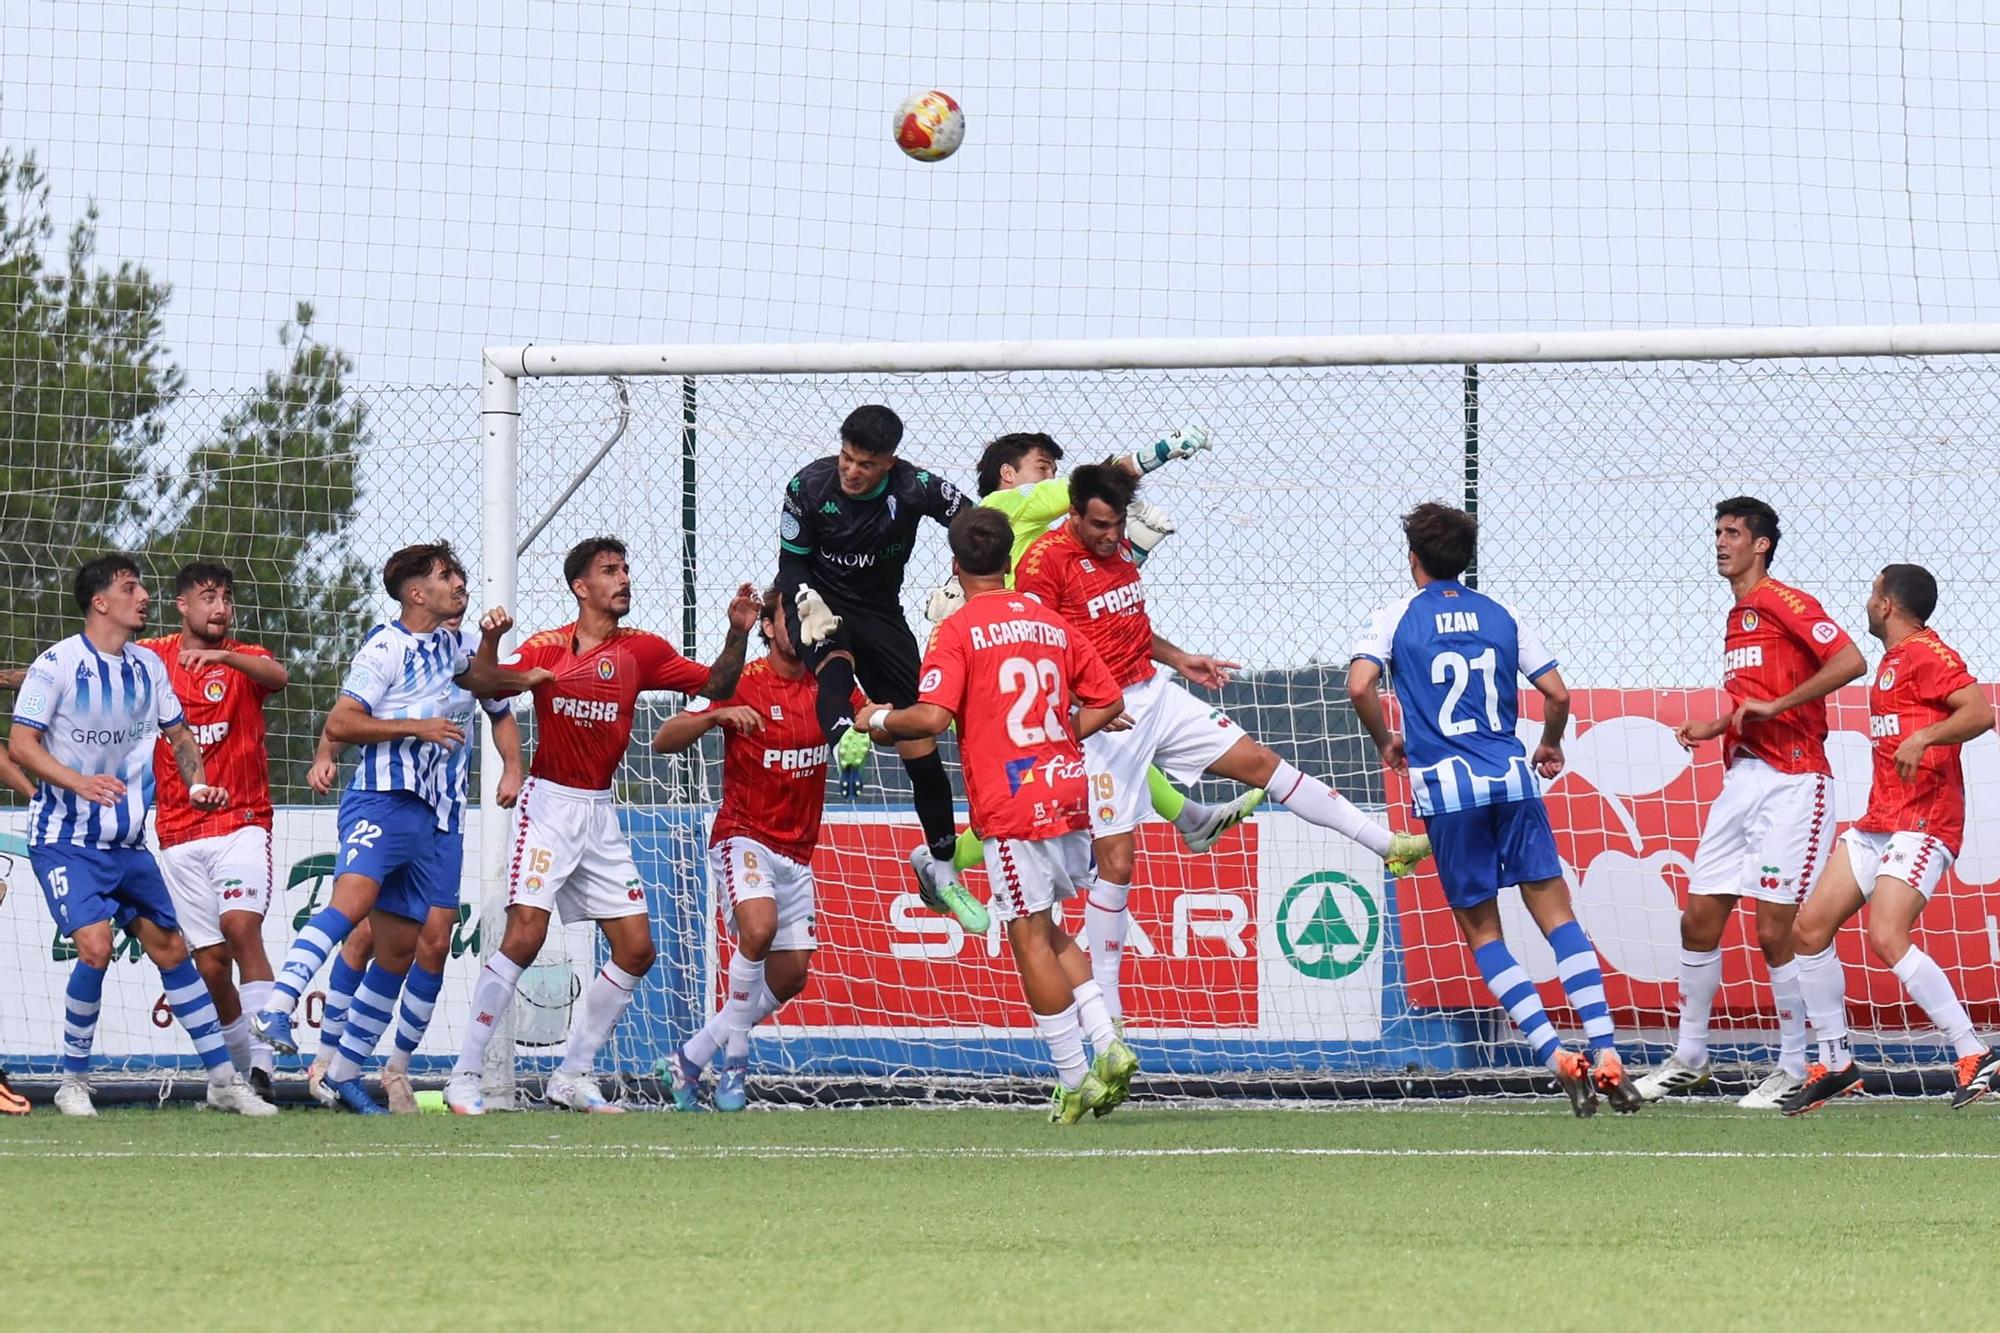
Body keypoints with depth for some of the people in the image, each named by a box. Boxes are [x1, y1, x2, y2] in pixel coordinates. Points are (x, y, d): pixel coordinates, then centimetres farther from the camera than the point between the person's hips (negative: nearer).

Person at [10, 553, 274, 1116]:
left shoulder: (148, 665, 8)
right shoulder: (57, 664, -11)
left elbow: (180, 734, 19)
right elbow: (20, 743, -15)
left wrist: (198, 784, 0)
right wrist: (79, 782, -30)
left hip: (127, 843, 6)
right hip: (65, 839, -6)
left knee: (171, 948, 6)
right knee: (95, 946, -21)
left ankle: (224, 1080, 13)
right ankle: (73, 1081, -5)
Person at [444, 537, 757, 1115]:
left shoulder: (642, 650, 6)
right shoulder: (546, 648, -4)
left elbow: (715, 685, 7)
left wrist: (738, 633, -8)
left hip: (601, 812, 5)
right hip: (549, 803, -5)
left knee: (636, 949, 2)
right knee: (525, 936, -18)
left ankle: (573, 1076, 13)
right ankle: (465, 1075, -12)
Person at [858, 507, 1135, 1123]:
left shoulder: (959, 630, -6)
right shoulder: (1052, 623, 12)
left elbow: (933, 717, -16)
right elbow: (1107, 701, 14)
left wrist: (880, 719, 2)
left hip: (1012, 806, -6)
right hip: (1068, 791, 6)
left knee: (1030, 937, 0)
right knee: (1044, 928, 19)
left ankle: (1075, 1081, -2)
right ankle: (1107, 1043, 4)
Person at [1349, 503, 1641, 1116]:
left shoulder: (1396, 618, 4)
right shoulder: (1500, 616, 11)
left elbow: (1360, 685, -11)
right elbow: (1556, 693, 8)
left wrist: (1386, 743, 6)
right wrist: (1550, 745, 28)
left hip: (1446, 788, -2)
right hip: (1512, 778, 2)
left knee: (1481, 929, 6)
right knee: (1556, 913, 3)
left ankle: (1557, 1058, -7)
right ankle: (1606, 1054, -8)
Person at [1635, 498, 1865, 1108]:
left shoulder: (1785, 603, -8)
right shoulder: (1737, 620, 19)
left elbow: (1850, 662, -20)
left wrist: (1773, 704, -20)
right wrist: (1711, 730, 13)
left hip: (1792, 781, -9)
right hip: (1742, 779, 9)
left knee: (1776, 931, -8)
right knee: (1698, 919, 6)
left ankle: (1795, 1069, 2)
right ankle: (1689, 1057, 17)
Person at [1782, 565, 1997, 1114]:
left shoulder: (1926, 655, -10)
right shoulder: (1891, 662, 19)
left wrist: (1923, 737, -33)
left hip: (1922, 822, -10)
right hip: (1878, 820, 10)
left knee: (1887, 937, -24)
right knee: (1809, 928, 5)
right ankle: (1836, 1064, 13)